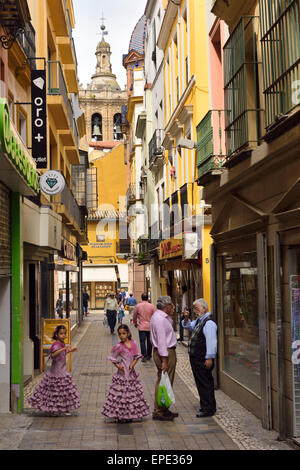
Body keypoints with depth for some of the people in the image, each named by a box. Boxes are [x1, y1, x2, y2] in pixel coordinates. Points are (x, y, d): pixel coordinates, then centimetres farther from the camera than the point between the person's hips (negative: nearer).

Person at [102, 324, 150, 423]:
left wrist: (133, 363, -10)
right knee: (121, 393, -3)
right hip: (122, 373, -4)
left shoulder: (133, 344, 1)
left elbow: (136, 356, 7)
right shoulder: (119, 346, -9)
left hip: (131, 372, 4)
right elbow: (113, 358, -1)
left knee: (132, 392, 9)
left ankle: (130, 414, 21)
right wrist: (118, 366, -15)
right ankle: (120, 415, 6)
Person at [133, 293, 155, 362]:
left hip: (141, 327, -1)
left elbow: (134, 316, 6)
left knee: (142, 342, 0)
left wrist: (135, 323, 24)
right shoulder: (151, 306, -5)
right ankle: (149, 355, 22)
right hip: (150, 327, 1)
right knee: (149, 342, 13)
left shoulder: (138, 306, -5)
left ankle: (144, 356, -8)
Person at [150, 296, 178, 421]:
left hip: (168, 351, 11)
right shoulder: (159, 319, -20)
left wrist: (170, 316, 15)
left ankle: (164, 409, 23)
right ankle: (158, 412, 0)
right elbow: (161, 340, -23)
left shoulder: (162, 317, 14)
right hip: (165, 353, -11)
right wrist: (164, 360, -24)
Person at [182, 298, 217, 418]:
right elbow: (187, 326, 32)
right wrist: (186, 318, 11)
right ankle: (204, 405, 27)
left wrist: (209, 358, -24)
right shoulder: (198, 321, 15)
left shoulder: (209, 323, -17)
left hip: (203, 360, -10)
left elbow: (211, 342, -22)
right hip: (195, 358, 10)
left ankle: (208, 409, 3)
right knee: (200, 382, 16)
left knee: (205, 383, -4)